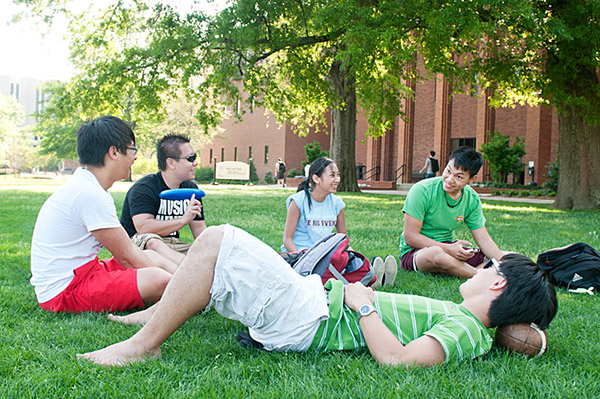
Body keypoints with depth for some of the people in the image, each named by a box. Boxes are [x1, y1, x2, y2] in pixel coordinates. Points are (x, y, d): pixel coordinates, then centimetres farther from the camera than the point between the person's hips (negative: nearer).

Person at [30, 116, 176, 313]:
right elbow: (126, 255, -15)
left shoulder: (80, 186, 11)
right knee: (158, 279, -25)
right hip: (65, 292, -11)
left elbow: (125, 247, 11)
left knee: (154, 257, 15)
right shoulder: (91, 194, -21)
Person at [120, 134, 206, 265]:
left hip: (173, 246, 7)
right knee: (151, 240, -40)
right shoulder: (143, 188, -11)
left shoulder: (191, 188, 12)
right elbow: (143, 227, -25)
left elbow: (199, 229, 11)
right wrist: (183, 220, -26)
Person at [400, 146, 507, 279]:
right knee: (436, 254, -40)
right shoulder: (422, 191, -17)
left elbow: (484, 240, 2)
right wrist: (448, 249, -27)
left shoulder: (472, 199, 0)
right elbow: (410, 237, -19)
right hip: (414, 252, -5)